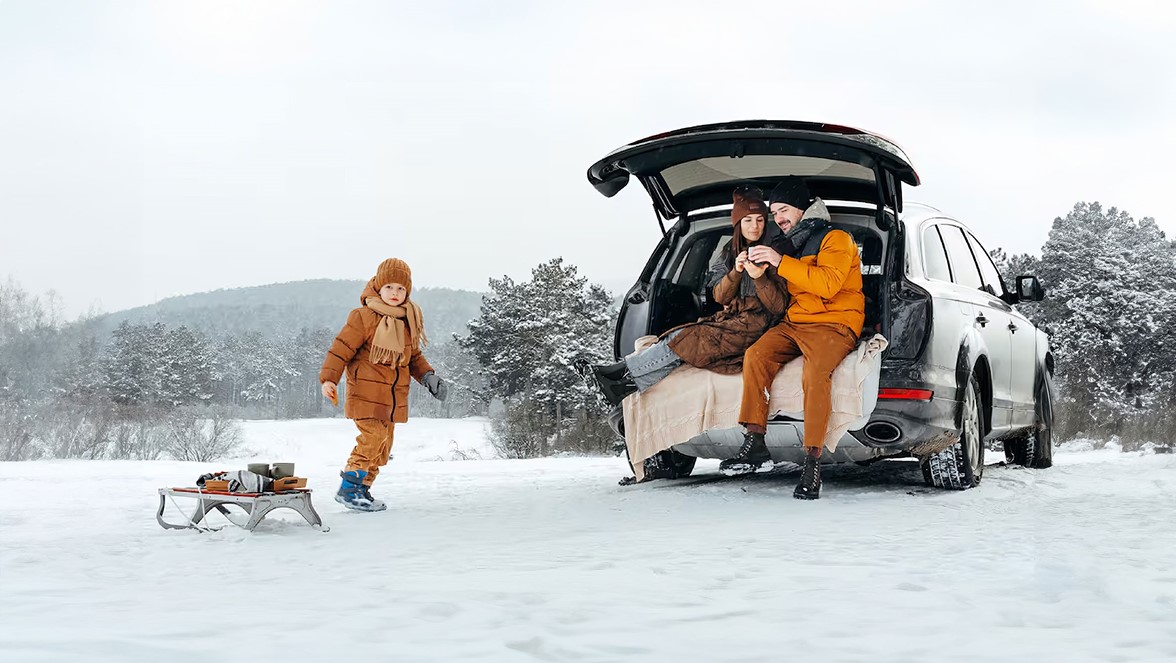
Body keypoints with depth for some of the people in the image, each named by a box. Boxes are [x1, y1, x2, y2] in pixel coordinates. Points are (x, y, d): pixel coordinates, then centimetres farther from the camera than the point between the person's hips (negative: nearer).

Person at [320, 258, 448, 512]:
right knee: (373, 436, -19)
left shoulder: (409, 321, 11)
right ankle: (348, 490, -11)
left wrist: (428, 377, 6)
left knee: (383, 445, 8)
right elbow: (341, 349, -13)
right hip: (366, 392, -7)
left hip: (393, 397, 7)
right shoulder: (364, 317, -11)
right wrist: (329, 378, -23)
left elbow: (414, 356, 22)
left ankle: (362, 489, 18)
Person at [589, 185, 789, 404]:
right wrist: (735, 272, -14)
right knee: (680, 337, -18)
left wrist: (760, 278, -26)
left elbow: (778, 307, -10)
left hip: (757, 324, -6)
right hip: (731, 318, 6)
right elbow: (719, 297, 3)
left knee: (685, 340, -20)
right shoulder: (731, 252, 14)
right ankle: (629, 385, -30)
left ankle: (626, 372, -17)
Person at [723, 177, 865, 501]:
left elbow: (828, 283, -18)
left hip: (834, 324, -7)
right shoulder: (792, 245, 26)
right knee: (756, 355, -22)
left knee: (816, 370, -36)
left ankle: (812, 461, -38)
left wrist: (781, 262, -18)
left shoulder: (836, 239, 1)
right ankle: (755, 444, -26)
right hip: (793, 324, 7)